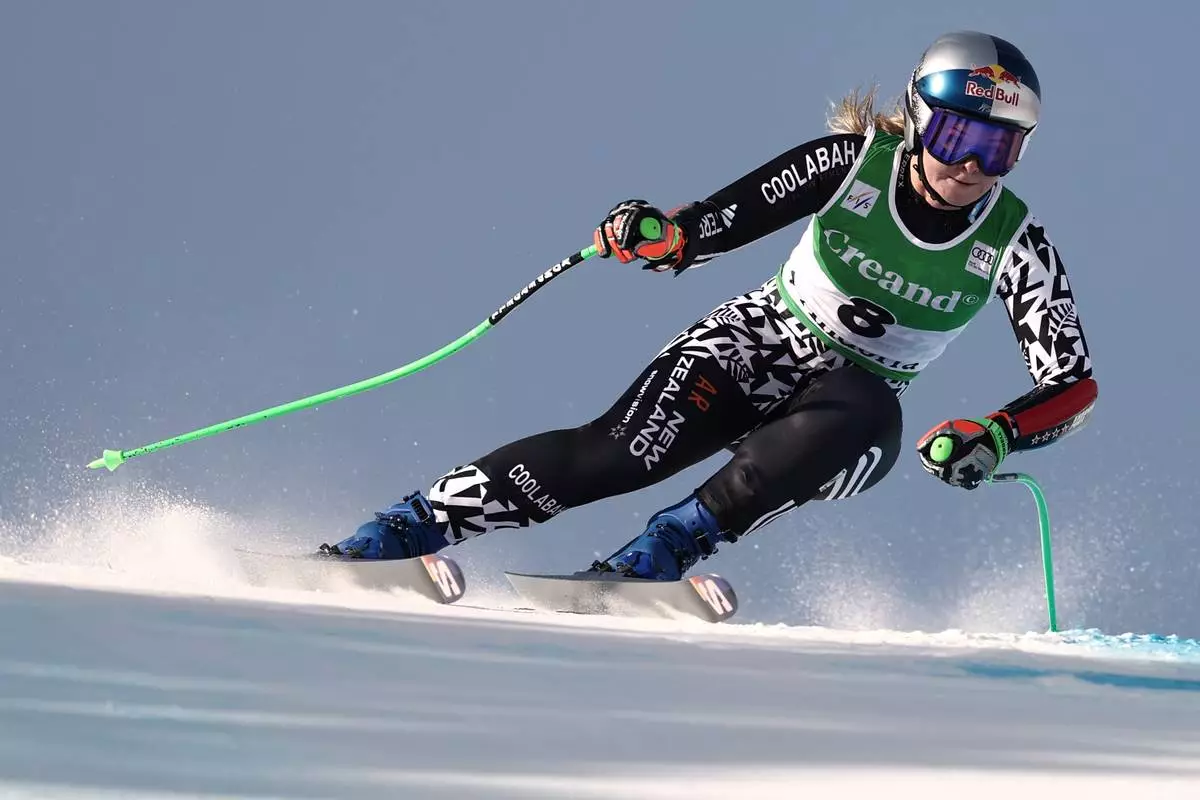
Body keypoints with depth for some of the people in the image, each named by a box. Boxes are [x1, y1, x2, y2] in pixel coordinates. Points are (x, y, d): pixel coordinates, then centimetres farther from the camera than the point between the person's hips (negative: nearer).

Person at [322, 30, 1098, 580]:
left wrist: (995, 436, -31)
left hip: (849, 418, 1)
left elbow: (1075, 384, -13)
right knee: (619, 453, -26)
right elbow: (703, 229, -10)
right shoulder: (852, 161, -13)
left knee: (865, 415, -38)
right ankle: (411, 524, -21)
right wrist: (655, 235, -33)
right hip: (758, 345, 0)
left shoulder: (1015, 242, -13)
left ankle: (669, 548, -32)